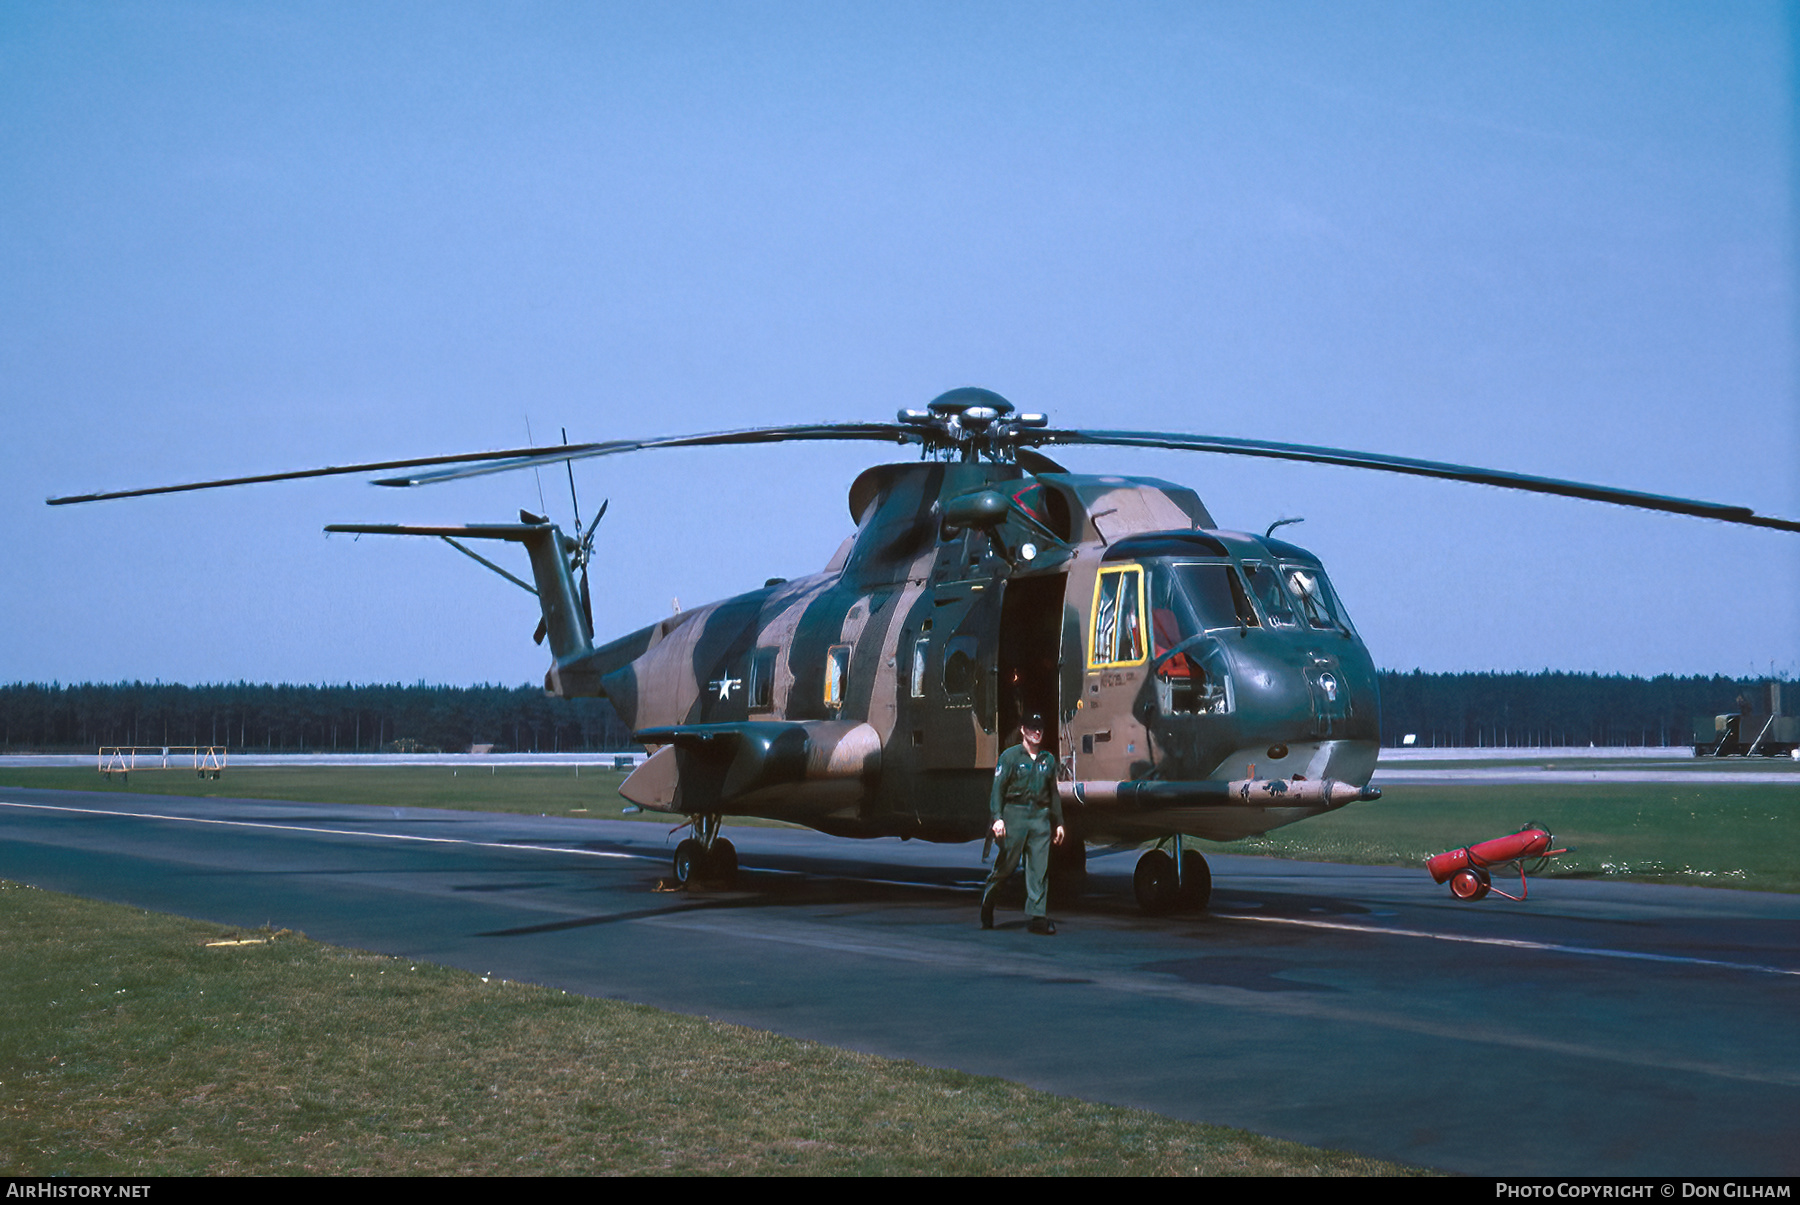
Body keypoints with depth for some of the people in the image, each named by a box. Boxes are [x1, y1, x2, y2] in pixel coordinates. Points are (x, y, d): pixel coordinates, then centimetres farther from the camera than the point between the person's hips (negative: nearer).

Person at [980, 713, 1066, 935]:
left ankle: (1038, 916, -4)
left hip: (1041, 817, 4)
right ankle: (987, 899, 24)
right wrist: (997, 818, -15)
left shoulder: (1048, 759, 16)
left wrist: (1059, 823, 20)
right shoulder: (1010, 756, 1)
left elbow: (1054, 794, 22)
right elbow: (997, 789, -4)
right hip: (1015, 814, -4)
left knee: (1039, 868, -3)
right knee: (1006, 864, 1)